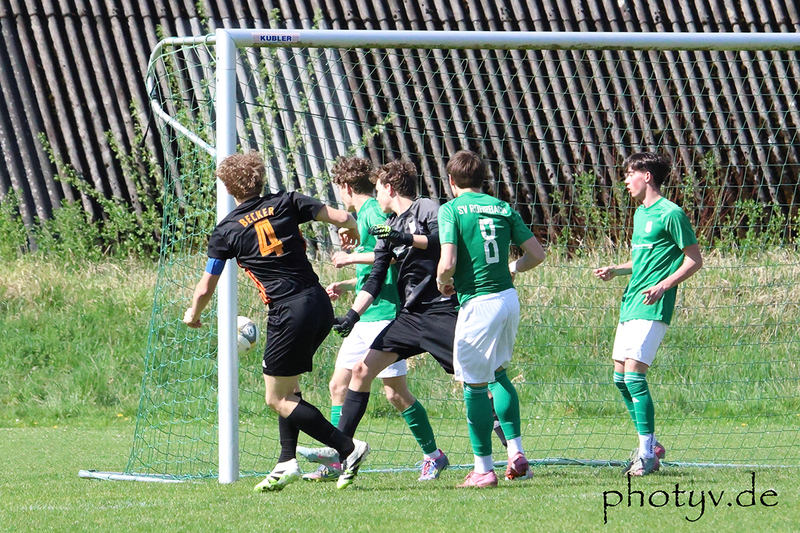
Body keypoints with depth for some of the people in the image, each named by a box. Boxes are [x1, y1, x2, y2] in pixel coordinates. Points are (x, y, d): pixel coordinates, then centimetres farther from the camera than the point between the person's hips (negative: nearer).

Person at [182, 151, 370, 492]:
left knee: (277, 399, 4)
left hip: (289, 314, -6)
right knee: (287, 386, 22)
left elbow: (206, 287, 6)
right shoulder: (286, 203, 6)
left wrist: (193, 315, 27)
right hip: (320, 305, 6)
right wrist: (352, 231, 27)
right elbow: (343, 218, 2)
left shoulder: (226, 231, 0)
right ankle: (287, 462, 15)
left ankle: (349, 448, -5)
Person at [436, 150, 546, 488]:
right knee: (498, 374, 24)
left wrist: (443, 282, 7)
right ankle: (517, 453, 15)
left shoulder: (451, 210, -6)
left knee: (475, 384, 3)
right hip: (508, 297, 6)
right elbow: (537, 254, 8)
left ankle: (484, 469, 5)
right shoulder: (502, 208, 9)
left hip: (477, 302, -6)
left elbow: (448, 264, -15)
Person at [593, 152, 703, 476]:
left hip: (652, 308, -10)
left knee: (634, 375, -15)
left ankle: (646, 453, -11)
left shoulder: (671, 214, -9)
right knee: (620, 377, 9)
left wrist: (663, 286, -20)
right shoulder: (640, 213, 18)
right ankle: (650, 445, 20)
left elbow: (694, 260, -9)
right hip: (630, 304, 10)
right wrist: (615, 271, 13)